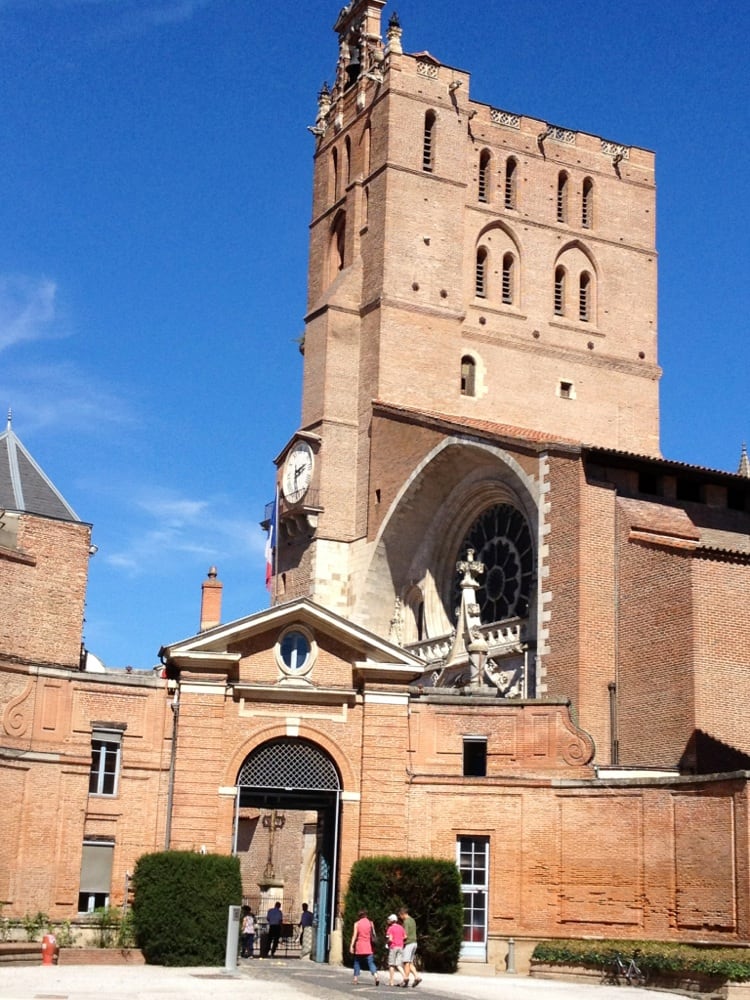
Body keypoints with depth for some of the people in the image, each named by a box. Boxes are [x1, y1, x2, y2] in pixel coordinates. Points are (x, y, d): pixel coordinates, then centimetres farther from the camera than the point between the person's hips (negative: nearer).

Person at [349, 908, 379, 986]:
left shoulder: (357, 923, 0)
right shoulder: (370, 922, 4)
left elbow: (354, 935, -6)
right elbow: (373, 934, 2)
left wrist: (351, 946, -6)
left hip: (359, 946, -1)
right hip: (368, 947, 1)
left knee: (357, 961, 14)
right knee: (371, 962, -3)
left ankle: (356, 978, 11)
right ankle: (376, 976, -24)